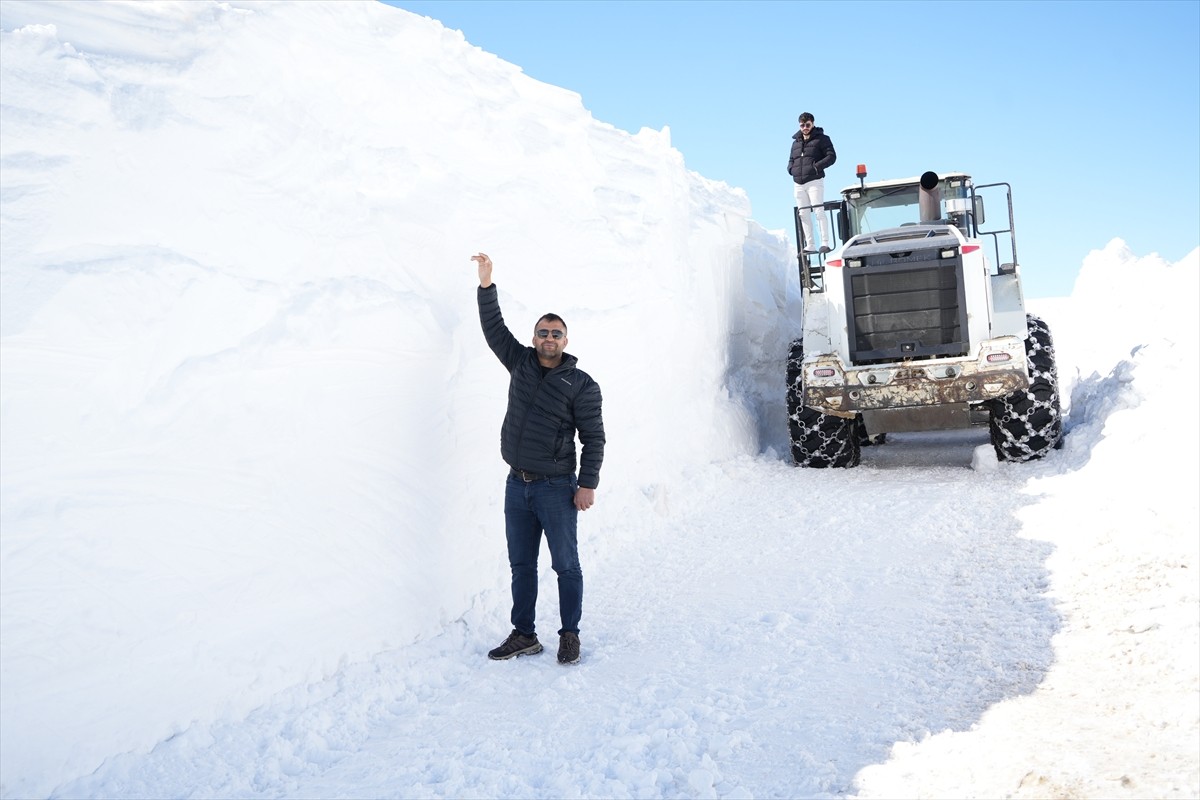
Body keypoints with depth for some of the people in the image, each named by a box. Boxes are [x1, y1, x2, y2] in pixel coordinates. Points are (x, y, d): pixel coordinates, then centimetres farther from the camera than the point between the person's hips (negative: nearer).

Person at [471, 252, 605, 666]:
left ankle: (570, 635, 18)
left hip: (556, 488, -5)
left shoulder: (581, 384, -7)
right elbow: (494, 328, 7)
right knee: (521, 564, 12)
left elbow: (593, 438, -8)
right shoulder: (520, 363, 6)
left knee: (566, 565, 4)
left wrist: (588, 484, -12)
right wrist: (486, 284, -3)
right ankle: (524, 635, 22)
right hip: (517, 485, 5)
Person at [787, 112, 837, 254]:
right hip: (798, 184, 6)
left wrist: (817, 166, -18)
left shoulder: (821, 139, 2)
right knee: (804, 214, 3)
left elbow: (831, 156, -6)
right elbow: (791, 159, 27)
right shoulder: (796, 142, 19)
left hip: (814, 181, -6)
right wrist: (791, 169, 4)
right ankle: (810, 246, 6)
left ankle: (825, 243, -13)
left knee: (818, 211, -14)